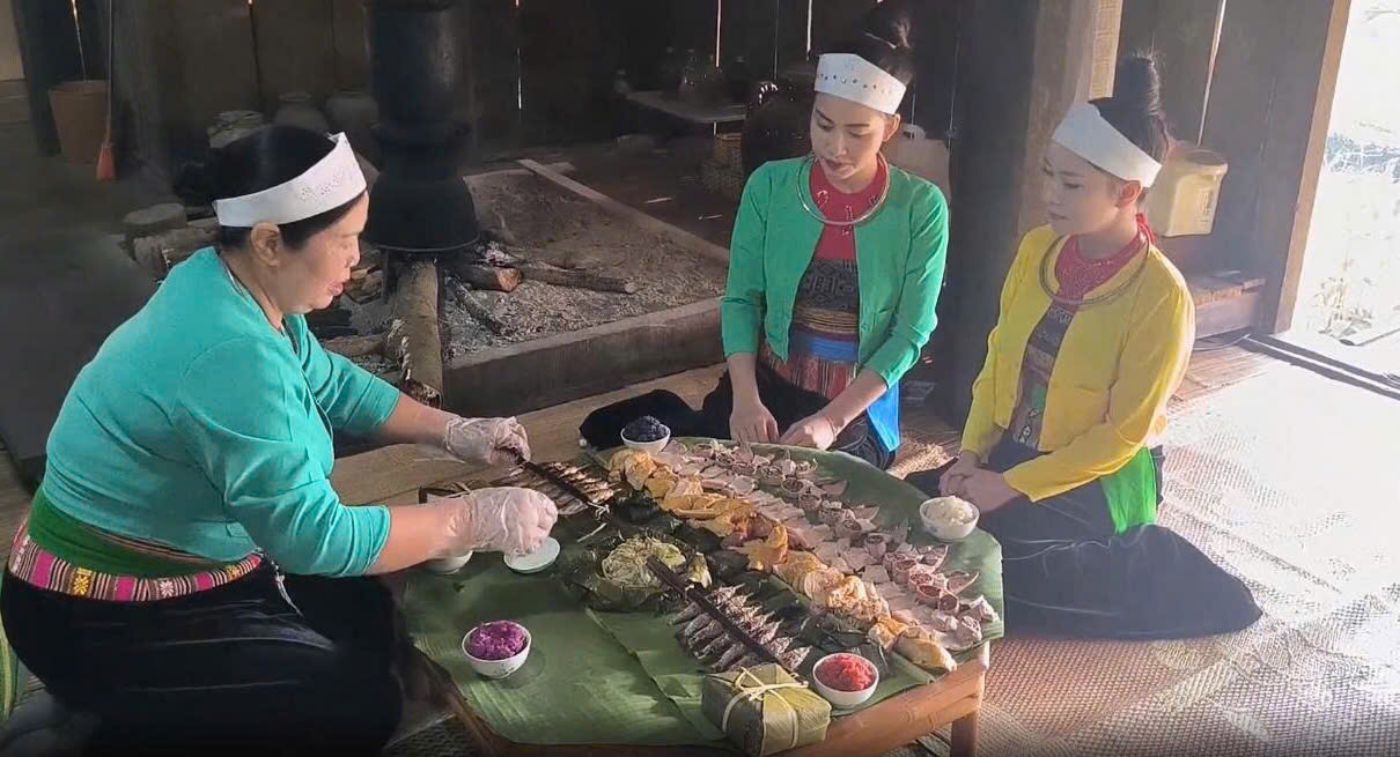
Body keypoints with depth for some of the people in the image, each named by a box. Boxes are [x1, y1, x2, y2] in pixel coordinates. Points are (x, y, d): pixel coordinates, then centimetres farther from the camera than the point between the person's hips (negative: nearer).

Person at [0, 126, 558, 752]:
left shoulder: (227, 284, -4)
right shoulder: (232, 355, -34)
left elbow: (333, 385, 10)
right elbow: (316, 536, -32)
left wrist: (453, 432, 1)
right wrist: (478, 520, -25)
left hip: (164, 561, 9)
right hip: (103, 620, -9)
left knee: (368, 616, 12)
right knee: (362, 702, -7)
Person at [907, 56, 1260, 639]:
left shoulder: (1161, 296, -21)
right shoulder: (1037, 248, -3)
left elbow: (1121, 435, -19)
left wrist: (1011, 487, -20)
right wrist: (971, 455, -5)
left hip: (1100, 480, -6)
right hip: (1011, 455, 6)